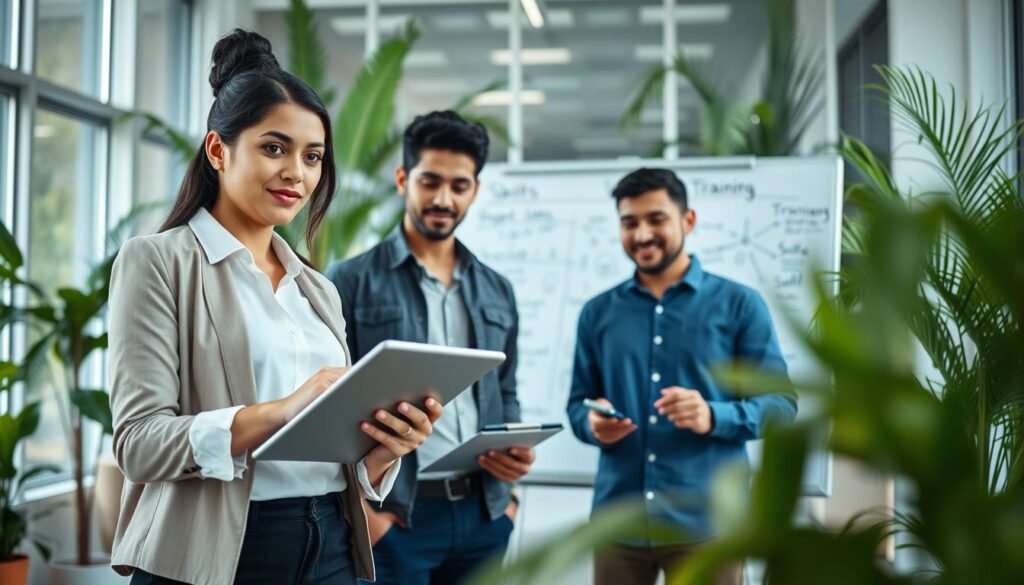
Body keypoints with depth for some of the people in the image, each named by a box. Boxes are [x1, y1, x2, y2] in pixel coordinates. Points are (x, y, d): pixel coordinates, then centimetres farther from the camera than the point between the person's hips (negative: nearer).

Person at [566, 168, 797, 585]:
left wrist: (714, 417, -19)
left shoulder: (738, 304, 2)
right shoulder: (598, 312, 11)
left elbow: (780, 403, -1)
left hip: (705, 523, -2)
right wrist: (592, 424, -9)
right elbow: (577, 403, 13)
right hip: (617, 522, 3)